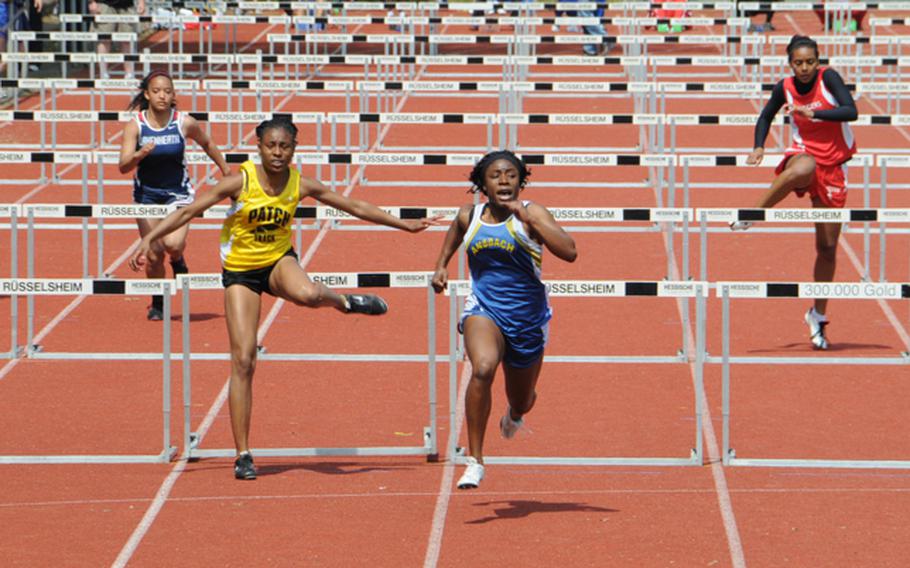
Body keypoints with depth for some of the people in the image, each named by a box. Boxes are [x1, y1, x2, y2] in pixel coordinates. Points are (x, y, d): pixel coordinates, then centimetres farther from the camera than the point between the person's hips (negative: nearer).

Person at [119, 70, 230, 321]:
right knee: (153, 255, 0)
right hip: (147, 194, 1)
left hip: (178, 192, -1)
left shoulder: (185, 123, -10)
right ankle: (157, 303, 24)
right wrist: (139, 155, -36)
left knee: (173, 243, -22)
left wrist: (226, 170, 17)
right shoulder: (135, 125, -11)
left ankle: (178, 261, 16)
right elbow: (123, 167, -15)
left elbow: (207, 144, 11)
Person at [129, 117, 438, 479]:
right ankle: (243, 455, -1)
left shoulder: (300, 185, -7)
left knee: (307, 294, -39)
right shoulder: (241, 182, -15)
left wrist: (404, 224, 7)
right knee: (243, 361, -9)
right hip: (240, 271, -1)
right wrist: (149, 239, -22)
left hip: (279, 261, 1)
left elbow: (355, 207, 3)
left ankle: (343, 301, 0)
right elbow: (189, 211, -14)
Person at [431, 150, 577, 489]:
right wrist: (441, 266, 19)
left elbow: (569, 252, -27)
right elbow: (455, 232, 27)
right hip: (484, 309, 0)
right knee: (482, 368, -33)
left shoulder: (530, 214, -11)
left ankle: (514, 415, 61)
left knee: (521, 400, 17)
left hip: (527, 318, 0)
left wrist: (527, 219, -29)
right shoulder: (469, 217, 0)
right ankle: (474, 461, -27)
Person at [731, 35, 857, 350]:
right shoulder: (784, 88, -1)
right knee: (804, 168, -43)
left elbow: (851, 111, -21)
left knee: (828, 246, 3)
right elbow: (766, 116, 17)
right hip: (804, 153, 0)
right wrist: (759, 147, 1)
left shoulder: (828, 78, -9)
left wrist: (814, 113, -31)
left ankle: (818, 315, 18)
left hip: (833, 165, 0)